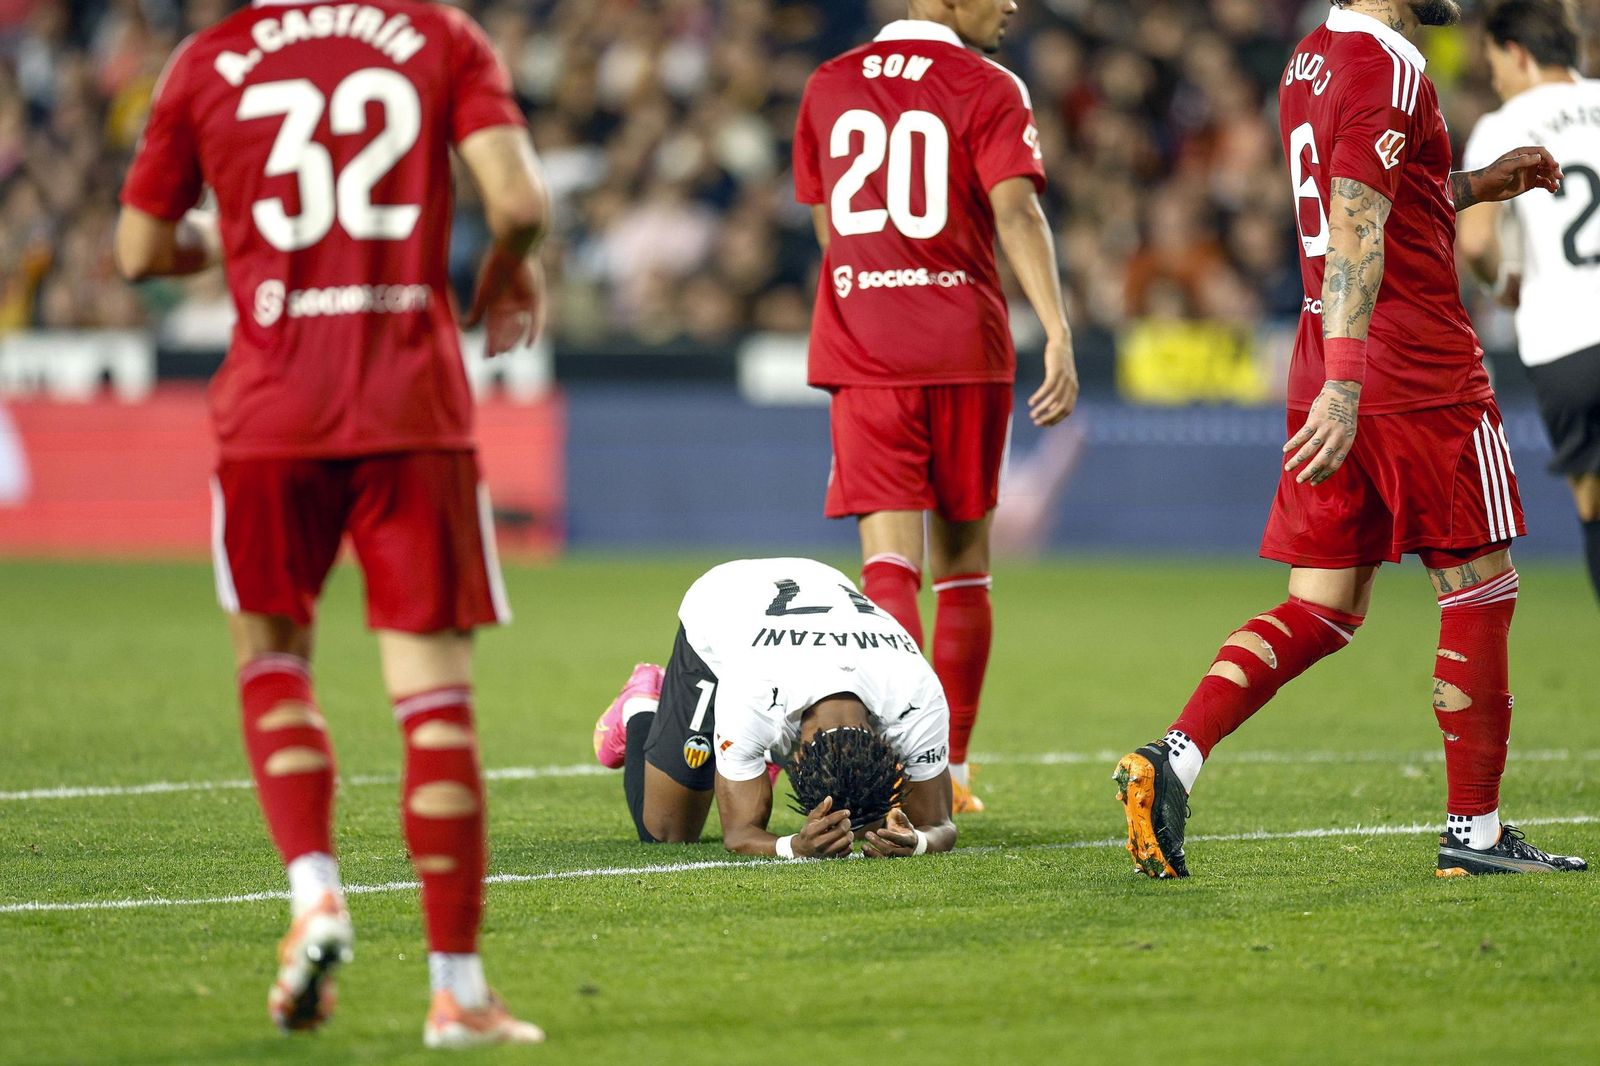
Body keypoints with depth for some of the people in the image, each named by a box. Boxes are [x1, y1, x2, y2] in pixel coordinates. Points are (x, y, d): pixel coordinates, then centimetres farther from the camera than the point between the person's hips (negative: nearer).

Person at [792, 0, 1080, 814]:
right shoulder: (987, 89, -2)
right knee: (962, 563, 13)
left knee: (889, 563, -7)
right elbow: (1016, 211, -17)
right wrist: (1057, 333, -24)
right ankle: (950, 770, 20)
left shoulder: (829, 87, 11)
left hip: (863, 356, 2)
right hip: (965, 350, -2)